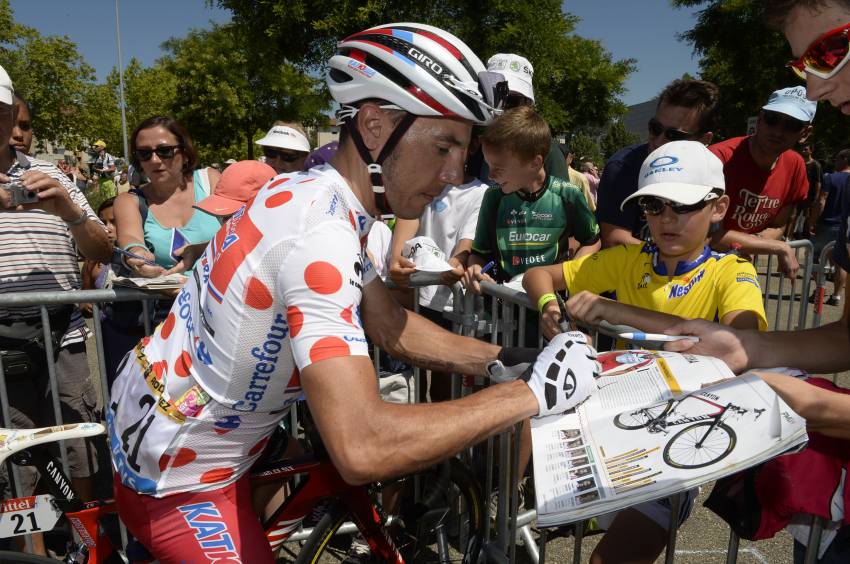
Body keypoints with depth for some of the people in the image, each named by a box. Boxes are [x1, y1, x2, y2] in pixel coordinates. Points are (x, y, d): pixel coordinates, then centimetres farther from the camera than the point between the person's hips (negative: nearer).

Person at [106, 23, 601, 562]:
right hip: (175, 477, -8)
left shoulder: (314, 194, -3)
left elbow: (392, 328, 3)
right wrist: (533, 392, -31)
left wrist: (505, 360, -8)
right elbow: (363, 450, -40)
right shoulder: (320, 233, -32)